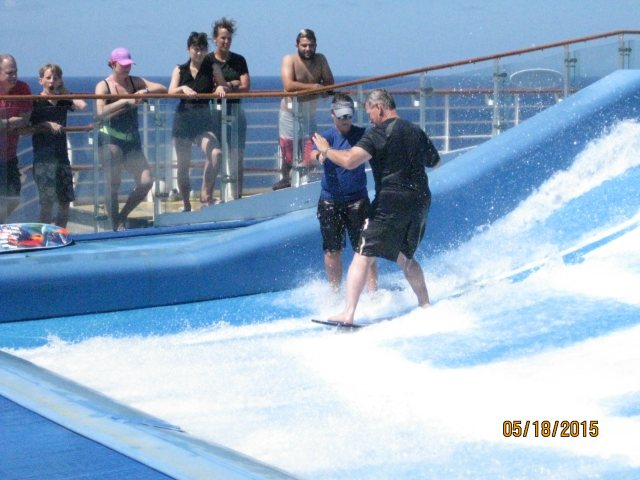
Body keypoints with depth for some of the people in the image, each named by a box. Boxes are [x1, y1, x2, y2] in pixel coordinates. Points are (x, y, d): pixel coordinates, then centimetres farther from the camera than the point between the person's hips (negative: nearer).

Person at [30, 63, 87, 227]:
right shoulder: (36, 103, -3)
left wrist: (63, 90, 2)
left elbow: (82, 105, -6)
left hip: (61, 155, 5)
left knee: (65, 201, 6)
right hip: (44, 157, -5)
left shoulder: (63, 101, 10)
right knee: (48, 201, -10)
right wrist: (47, 126, -18)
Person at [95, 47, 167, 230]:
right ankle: (117, 225, 5)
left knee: (146, 182, -5)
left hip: (132, 140, 5)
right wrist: (125, 101, -22)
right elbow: (101, 113, -19)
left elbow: (163, 89, 0)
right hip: (110, 140, -5)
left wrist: (145, 91, -18)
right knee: (114, 185, -6)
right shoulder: (103, 86, -3)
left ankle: (122, 216, 14)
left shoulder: (135, 82, 10)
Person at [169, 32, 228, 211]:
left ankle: (206, 193, -13)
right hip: (183, 120, 0)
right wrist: (183, 88, -26)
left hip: (204, 120, 0)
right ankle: (186, 205, 15)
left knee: (215, 153, -25)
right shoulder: (180, 70, 6)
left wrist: (220, 88, -19)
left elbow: (223, 87, 4)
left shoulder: (212, 69, 7)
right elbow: (171, 92, -5)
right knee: (183, 164, 3)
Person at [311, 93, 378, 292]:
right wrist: (319, 154, -44)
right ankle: (335, 292, 20)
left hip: (357, 200, -1)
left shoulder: (362, 135, 1)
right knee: (332, 250, 6)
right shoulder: (328, 136, -2)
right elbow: (314, 153, -21)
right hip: (330, 201, 1)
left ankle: (373, 292, -3)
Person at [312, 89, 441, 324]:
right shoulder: (417, 133, 14)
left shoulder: (379, 133, -8)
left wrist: (326, 150, -3)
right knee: (405, 258, 26)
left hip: (391, 203, -7)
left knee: (362, 257, -6)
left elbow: (349, 161, -20)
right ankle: (426, 306, 29)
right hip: (420, 203, 7)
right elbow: (435, 162, 30)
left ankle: (348, 313, -16)